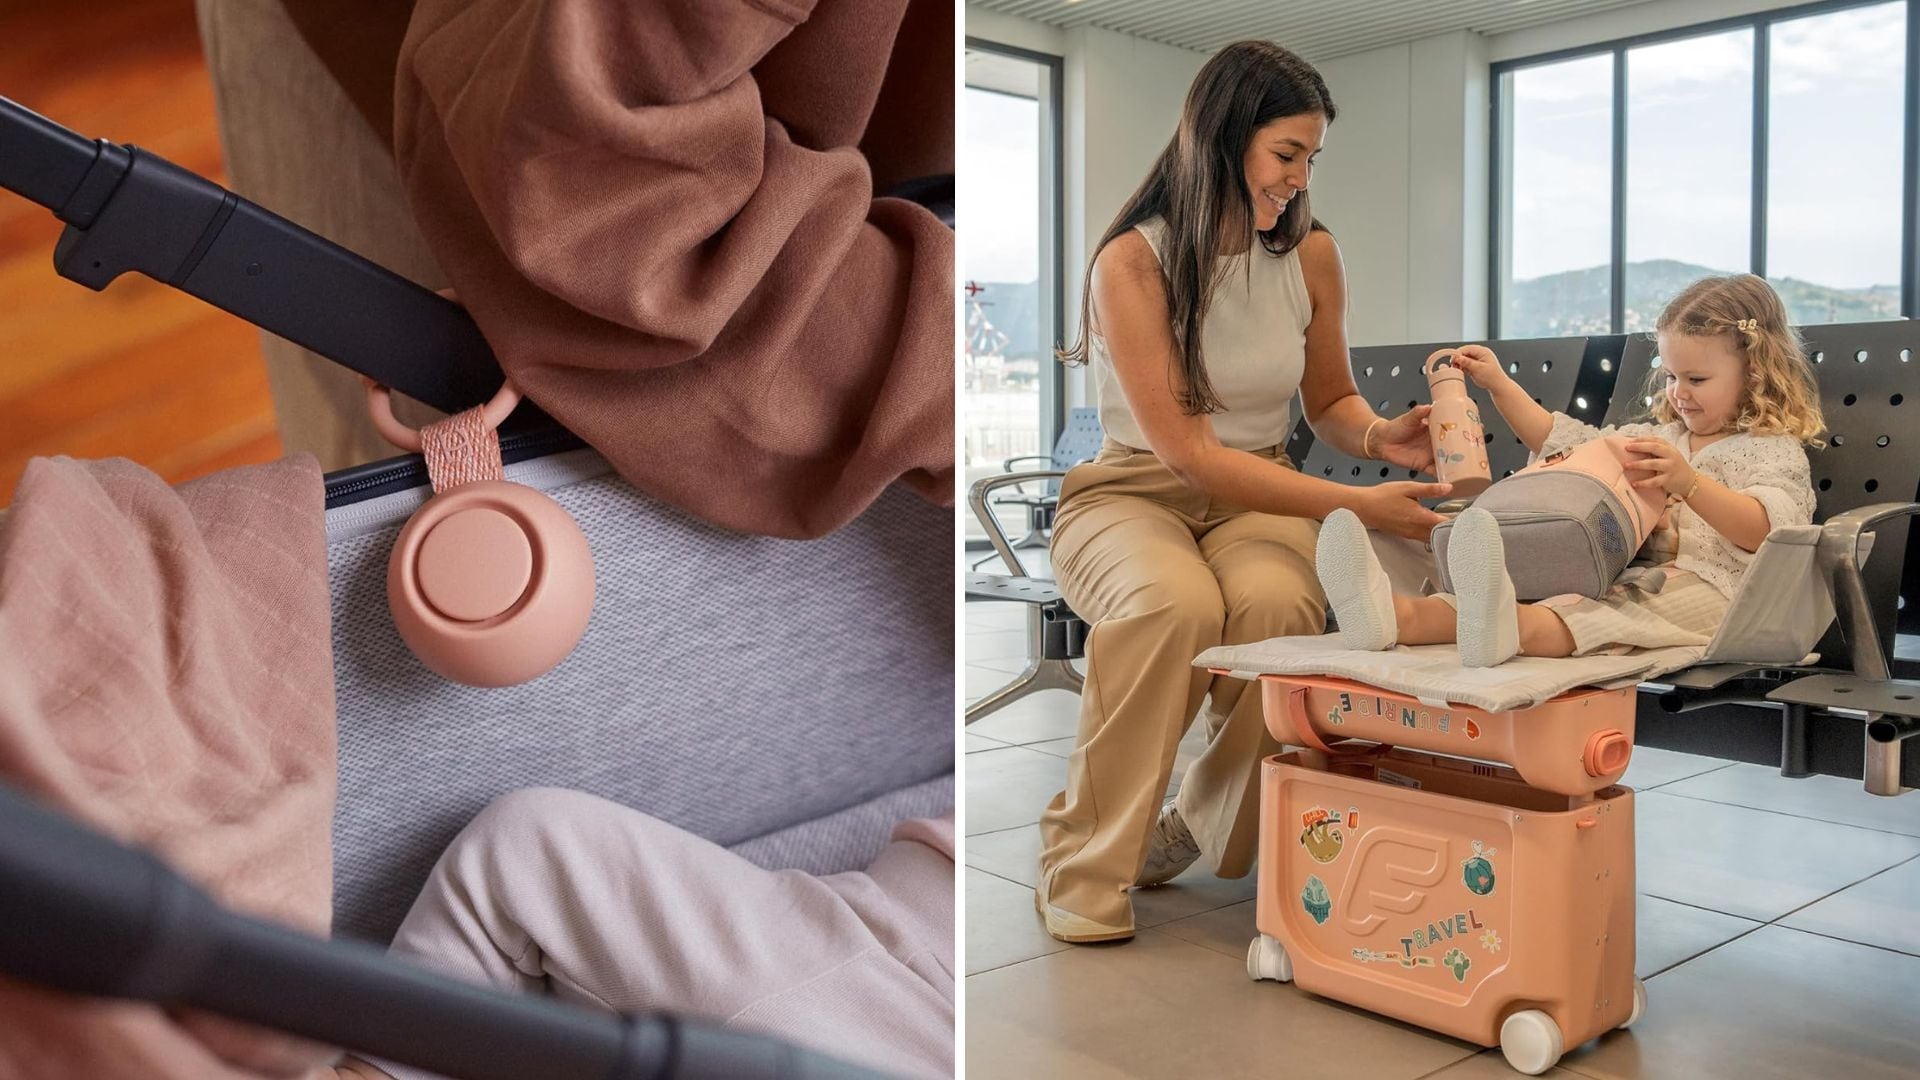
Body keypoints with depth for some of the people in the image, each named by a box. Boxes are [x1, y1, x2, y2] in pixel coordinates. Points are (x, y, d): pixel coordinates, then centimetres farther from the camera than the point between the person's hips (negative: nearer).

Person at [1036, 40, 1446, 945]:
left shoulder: (1311, 252, 0)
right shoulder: (1133, 261, -15)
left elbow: (1328, 400, 14)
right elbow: (1189, 453, -21)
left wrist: (1379, 437, -11)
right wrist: (1358, 506, -26)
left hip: (1259, 497, 3)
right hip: (1133, 494, -3)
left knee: (1277, 602, -33)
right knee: (1176, 601, -38)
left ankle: (1210, 833, -7)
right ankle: (1082, 865, -17)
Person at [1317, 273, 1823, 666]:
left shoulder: (1776, 452, 9)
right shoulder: (1657, 437, 31)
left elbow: (1767, 528, -12)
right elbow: (1565, 441, 35)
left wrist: (1689, 483, -27)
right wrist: (1499, 385, 29)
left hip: (1706, 588, -6)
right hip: (1623, 577, 6)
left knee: (1611, 613, -40)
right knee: (1541, 587, -24)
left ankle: (1513, 628, -71)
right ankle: (1400, 614, -49)